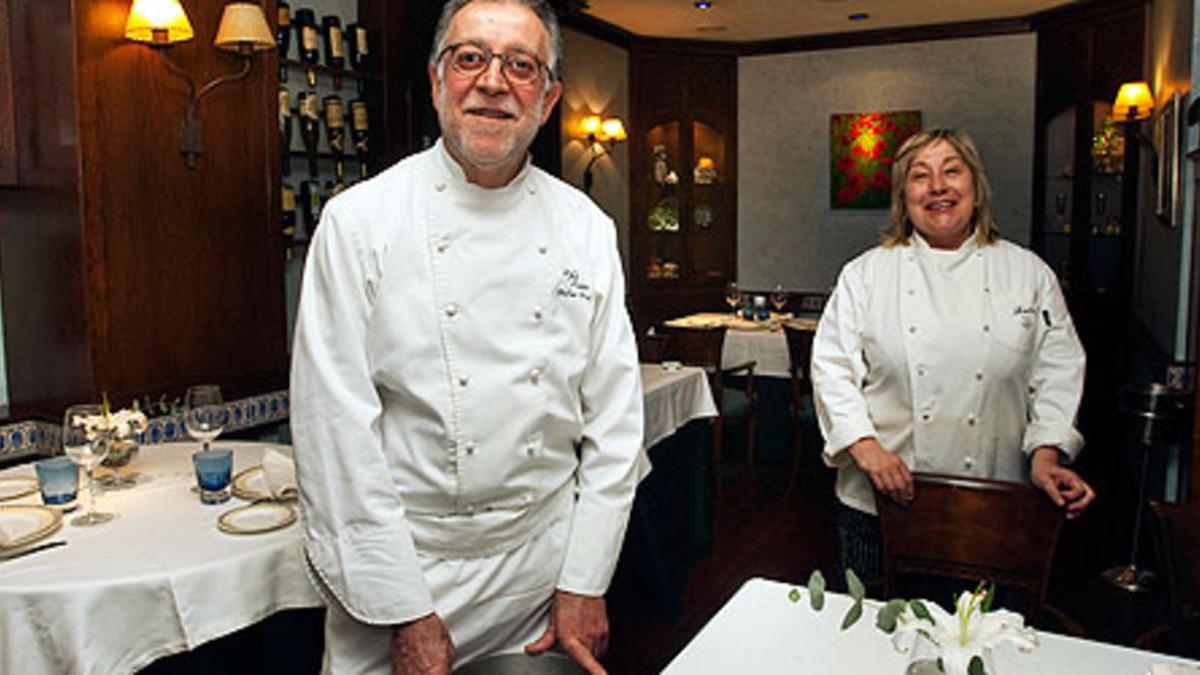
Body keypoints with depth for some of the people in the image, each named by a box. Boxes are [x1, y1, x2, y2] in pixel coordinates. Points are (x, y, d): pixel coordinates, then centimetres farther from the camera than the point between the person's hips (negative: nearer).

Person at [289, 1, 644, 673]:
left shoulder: (588, 228, -1)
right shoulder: (359, 221, -10)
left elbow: (615, 415, 0)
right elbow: (336, 429, -13)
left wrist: (585, 581, -1)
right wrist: (405, 613, -13)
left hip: (545, 565, 3)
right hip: (401, 564, -2)